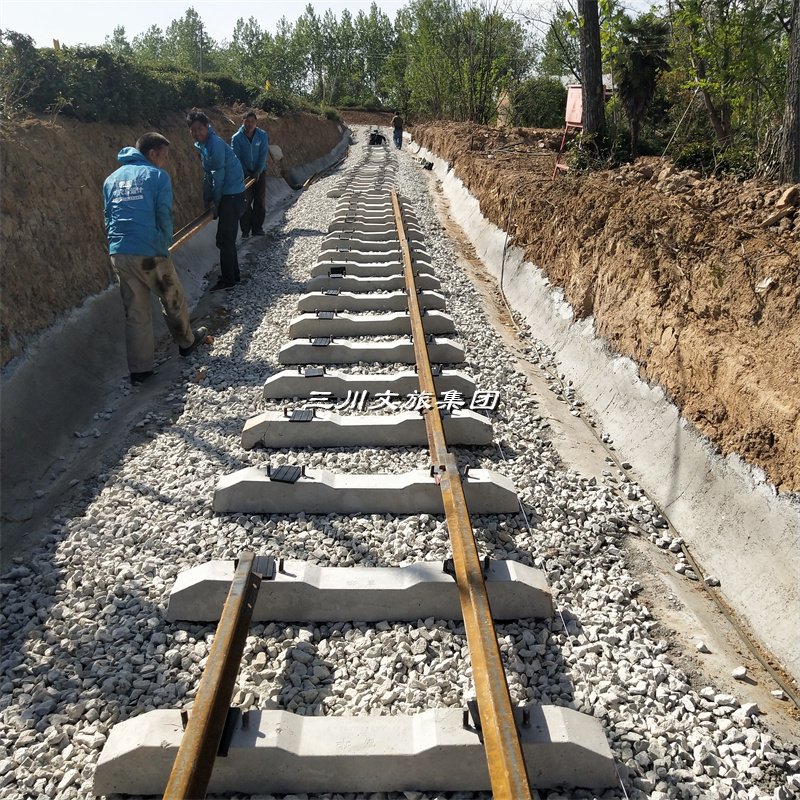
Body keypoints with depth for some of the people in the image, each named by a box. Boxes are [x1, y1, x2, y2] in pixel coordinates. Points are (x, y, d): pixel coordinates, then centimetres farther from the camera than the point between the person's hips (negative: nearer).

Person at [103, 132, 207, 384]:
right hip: (150, 253, -5)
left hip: (118, 255, 5)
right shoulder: (157, 176, -2)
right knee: (173, 301, 18)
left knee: (135, 313, 10)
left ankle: (139, 369, 11)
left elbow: (108, 219, 17)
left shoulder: (111, 179, 15)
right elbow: (165, 217, -6)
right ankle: (186, 341, 37)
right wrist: (165, 244, 8)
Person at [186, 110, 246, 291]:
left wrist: (215, 203, -10)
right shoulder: (200, 144, 9)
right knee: (227, 238, 16)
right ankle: (233, 275, 26)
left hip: (231, 194, -10)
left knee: (225, 239, -6)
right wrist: (207, 199, 13)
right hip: (226, 194, 10)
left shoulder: (215, 145, -20)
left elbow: (218, 175, -18)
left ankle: (227, 280, 1)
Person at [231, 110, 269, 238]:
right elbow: (236, 158, -9)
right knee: (245, 202, -6)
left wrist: (258, 171, -17)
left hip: (259, 172, 2)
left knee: (260, 201, 2)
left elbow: (263, 155, -9)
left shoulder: (263, 135, -8)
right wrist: (245, 173, -15)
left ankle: (257, 228, 11)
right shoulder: (236, 138, -11)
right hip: (245, 173, -2)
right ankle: (245, 230, 0)